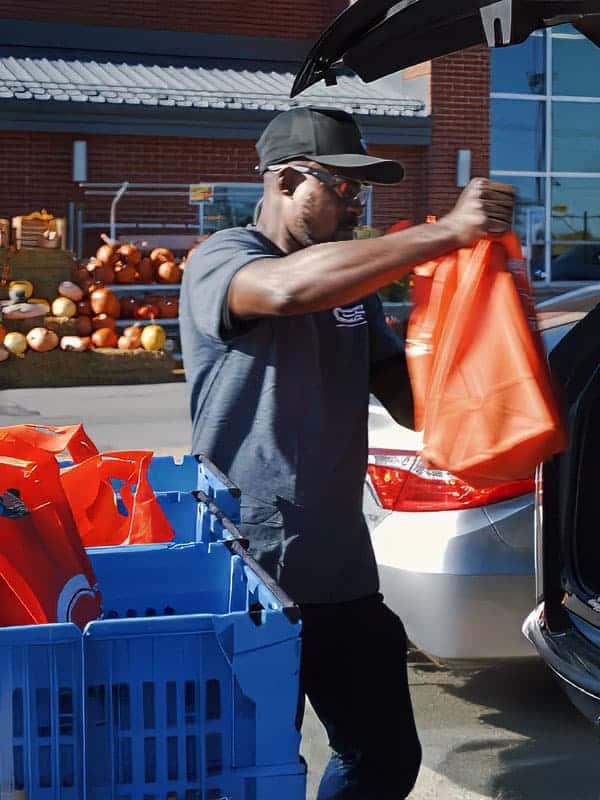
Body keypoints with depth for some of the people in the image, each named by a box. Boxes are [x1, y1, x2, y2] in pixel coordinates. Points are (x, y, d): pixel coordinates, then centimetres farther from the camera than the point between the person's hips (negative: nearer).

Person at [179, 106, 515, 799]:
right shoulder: (220, 262, -8)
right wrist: (447, 232, -32)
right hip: (247, 576, -7)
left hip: (343, 576, 7)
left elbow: (411, 402, 12)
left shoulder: (351, 281, 15)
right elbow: (288, 288, -32)